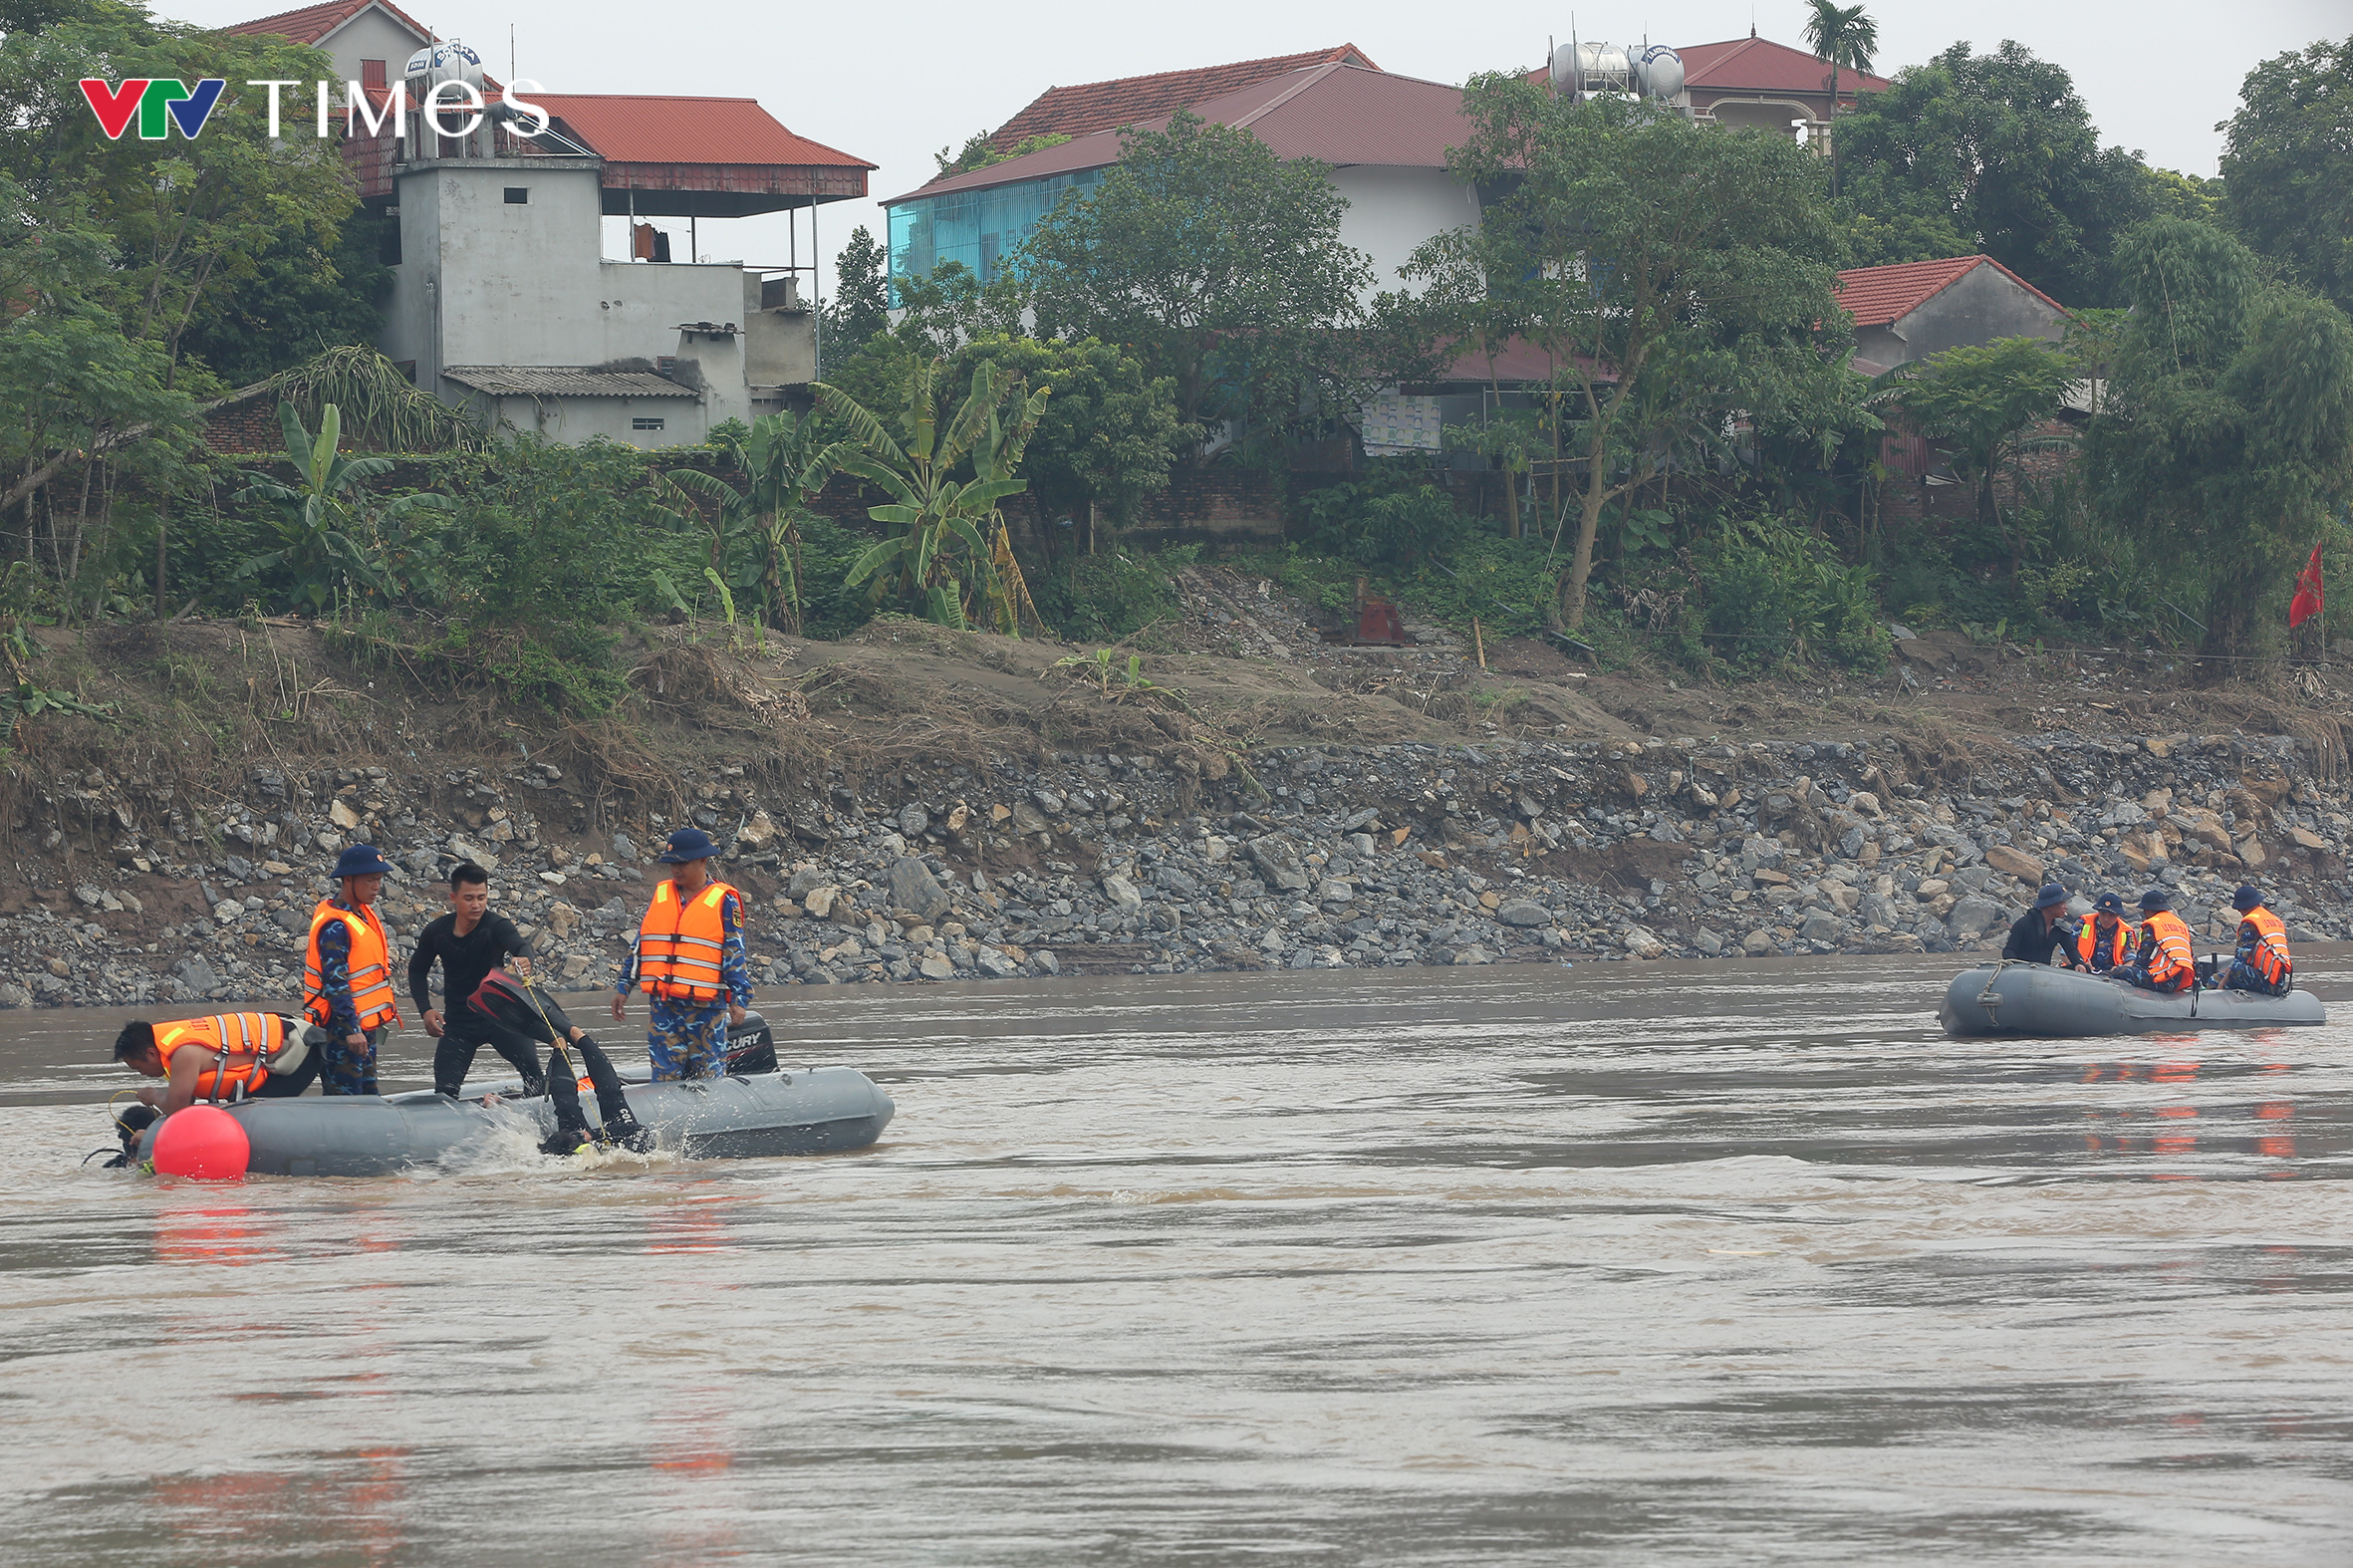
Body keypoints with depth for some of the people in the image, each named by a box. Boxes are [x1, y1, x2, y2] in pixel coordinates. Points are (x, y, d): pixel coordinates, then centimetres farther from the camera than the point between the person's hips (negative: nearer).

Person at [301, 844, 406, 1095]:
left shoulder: (364, 914, 12)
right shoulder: (334, 925, -19)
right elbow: (335, 981, -23)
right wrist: (351, 1028, -26)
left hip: (365, 1025, 10)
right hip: (342, 1027, -10)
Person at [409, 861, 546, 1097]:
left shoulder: (497, 927, -17)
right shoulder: (436, 933, -7)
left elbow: (519, 946, -38)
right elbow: (417, 971, 9)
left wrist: (525, 961, -64)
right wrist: (426, 1010, -6)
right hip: (459, 1022, 2)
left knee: (532, 1067, -21)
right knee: (445, 1089, -5)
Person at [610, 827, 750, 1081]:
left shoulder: (724, 901, 1)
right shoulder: (660, 895, 13)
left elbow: (735, 954, -1)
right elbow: (639, 945, 18)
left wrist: (739, 999, -9)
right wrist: (623, 987, 15)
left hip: (706, 1005, -4)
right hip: (663, 1005, 4)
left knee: (708, 1077, -1)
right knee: (664, 1074, 0)